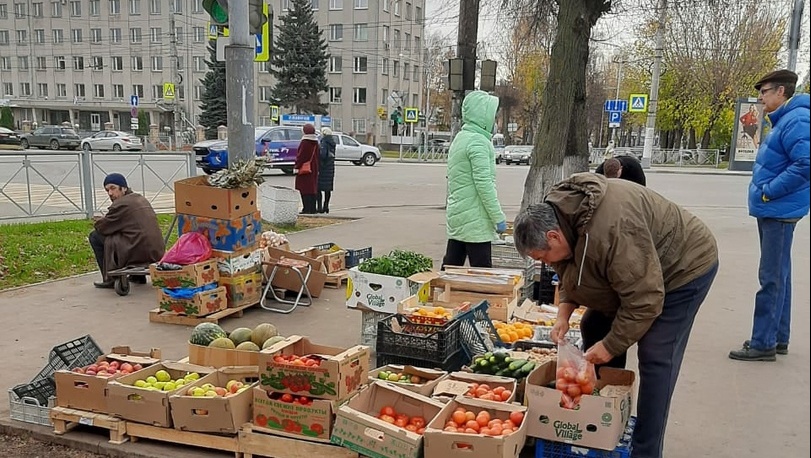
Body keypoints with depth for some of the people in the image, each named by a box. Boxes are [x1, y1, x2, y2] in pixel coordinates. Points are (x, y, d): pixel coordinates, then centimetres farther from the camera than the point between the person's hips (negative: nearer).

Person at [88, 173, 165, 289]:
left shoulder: (121, 204, -10)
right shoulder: (140, 198, 17)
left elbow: (101, 227, -1)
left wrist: (98, 221, 20)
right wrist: (104, 219, 21)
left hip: (139, 254, -9)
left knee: (95, 236, 6)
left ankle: (110, 279, 8)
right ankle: (138, 276, 27)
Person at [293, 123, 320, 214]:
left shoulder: (305, 142, -13)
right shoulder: (315, 143, 9)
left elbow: (300, 156, -15)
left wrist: (296, 167, -12)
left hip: (304, 168, -7)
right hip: (314, 168, 7)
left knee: (305, 188, -4)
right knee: (312, 187, 10)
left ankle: (307, 209, -6)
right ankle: (312, 209, 14)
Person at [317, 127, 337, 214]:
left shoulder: (324, 142, -14)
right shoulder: (332, 142, 11)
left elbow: (323, 154, -21)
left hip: (323, 167, -8)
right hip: (330, 167, 8)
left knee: (318, 188, -3)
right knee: (328, 188, 12)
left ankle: (319, 207, -6)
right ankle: (326, 207, 18)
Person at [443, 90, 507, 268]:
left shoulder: (460, 138, 17)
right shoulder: (478, 141, -13)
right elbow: (484, 183, -20)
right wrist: (498, 217, -16)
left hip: (456, 216, 10)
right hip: (475, 220, -10)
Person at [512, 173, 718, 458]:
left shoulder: (611, 230, -40)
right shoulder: (555, 213, -11)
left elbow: (643, 299, -34)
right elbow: (571, 273, 4)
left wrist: (611, 345, -24)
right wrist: (564, 314, -10)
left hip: (685, 266, -9)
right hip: (629, 271, 9)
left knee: (655, 357, -13)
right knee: (595, 328, 9)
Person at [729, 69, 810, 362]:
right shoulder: (783, 121, 16)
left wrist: (768, 192, -20)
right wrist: (766, 194, 9)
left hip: (779, 212, -10)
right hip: (772, 211, 10)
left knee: (772, 278, -6)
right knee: (779, 276, 14)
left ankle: (763, 343, 1)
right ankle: (778, 338, 23)